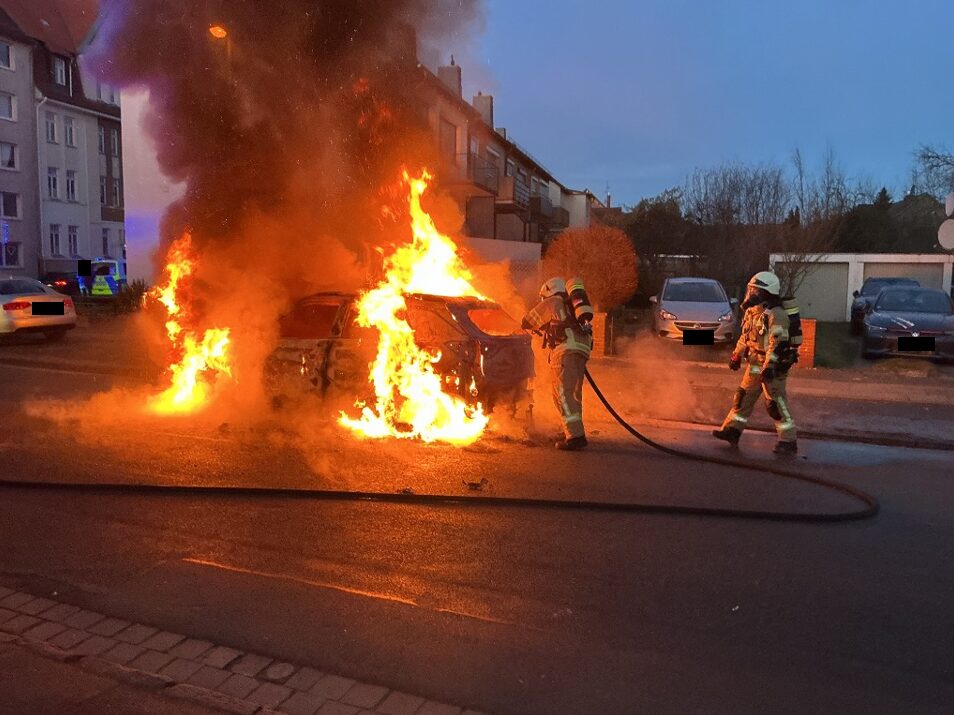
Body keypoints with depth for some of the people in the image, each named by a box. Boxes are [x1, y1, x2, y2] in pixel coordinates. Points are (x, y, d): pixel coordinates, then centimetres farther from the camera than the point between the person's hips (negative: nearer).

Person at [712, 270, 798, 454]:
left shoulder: (776, 315, -19)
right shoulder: (752, 312, 10)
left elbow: (777, 344, -25)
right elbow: (745, 336, 22)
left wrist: (769, 367, -30)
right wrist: (736, 355, 25)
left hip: (772, 367, -9)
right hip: (755, 365, 9)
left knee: (775, 403, -6)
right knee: (744, 396, 13)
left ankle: (788, 441, 3)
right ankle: (732, 430, 23)